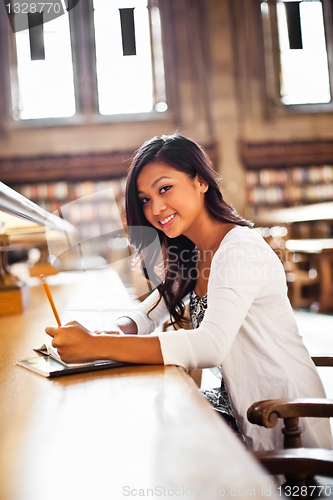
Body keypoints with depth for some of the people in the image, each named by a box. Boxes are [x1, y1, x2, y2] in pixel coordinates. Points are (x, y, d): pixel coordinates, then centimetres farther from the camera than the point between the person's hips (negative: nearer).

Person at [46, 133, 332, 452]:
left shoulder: (241, 249, -21)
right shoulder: (191, 257, 8)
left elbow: (211, 345, -34)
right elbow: (145, 317, 9)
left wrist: (96, 346, -36)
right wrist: (115, 331, -15)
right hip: (241, 413, 7)